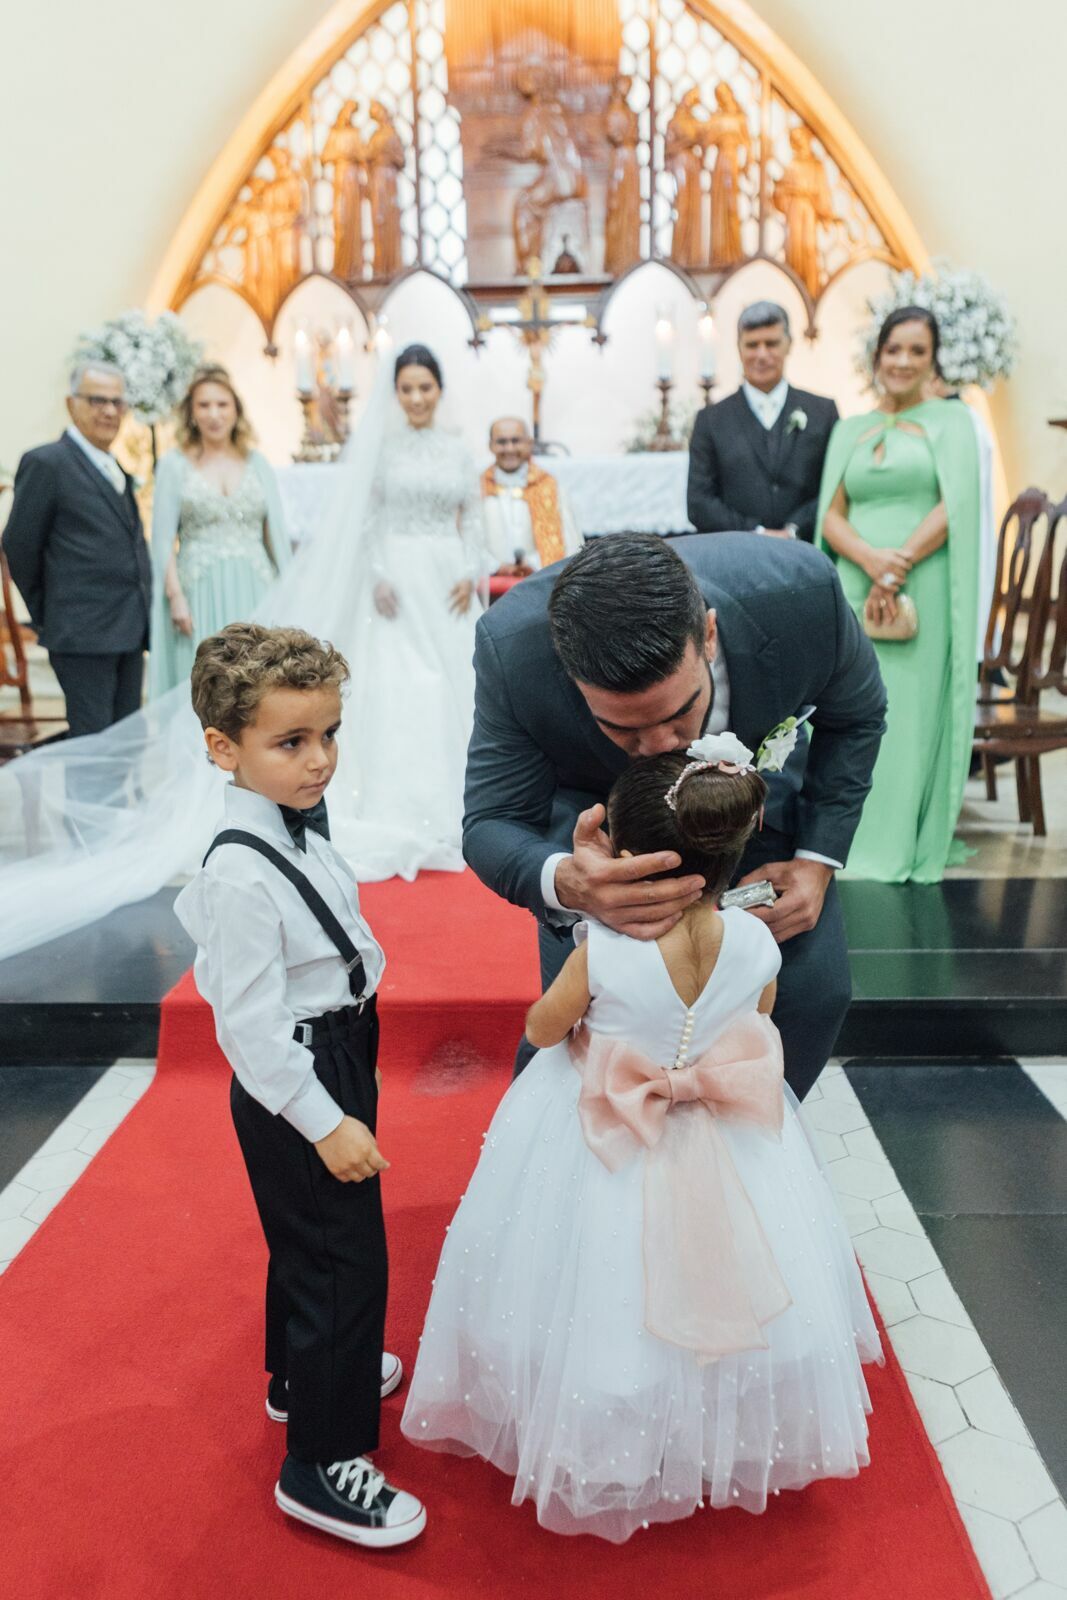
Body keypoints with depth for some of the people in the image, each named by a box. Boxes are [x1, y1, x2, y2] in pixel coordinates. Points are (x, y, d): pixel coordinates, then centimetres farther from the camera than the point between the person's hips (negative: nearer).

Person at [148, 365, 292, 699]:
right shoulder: (174, 464, 5)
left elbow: (277, 533, 9)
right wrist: (175, 596, -9)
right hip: (201, 594, -2)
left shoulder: (257, 463, 10)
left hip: (255, 593, 2)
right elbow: (163, 539, 0)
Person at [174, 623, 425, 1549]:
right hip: (298, 1083, -9)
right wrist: (325, 1122, -21)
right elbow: (251, 1024, -26)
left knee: (308, 1242, 27)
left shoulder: (299, 822, -1)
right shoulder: (244, 873, -29)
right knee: (342, 1262, 2)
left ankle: (304, 1374, 51)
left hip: (339, 1055, 10)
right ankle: (320, 1464, 21)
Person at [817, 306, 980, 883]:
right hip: (855, 591, 3)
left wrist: (897, 571, -15)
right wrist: (870, 558, -13)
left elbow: (955, 504, -6)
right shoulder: (849, 430, 16)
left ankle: (898, 853, 5)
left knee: (911, 716, -3)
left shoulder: (950, 421, 7)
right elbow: (830, 515, 7)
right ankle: (853, 845, 10)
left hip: (921, 592, -3)